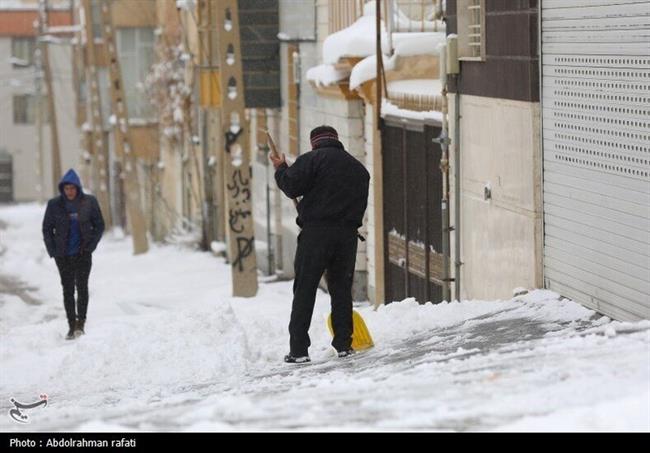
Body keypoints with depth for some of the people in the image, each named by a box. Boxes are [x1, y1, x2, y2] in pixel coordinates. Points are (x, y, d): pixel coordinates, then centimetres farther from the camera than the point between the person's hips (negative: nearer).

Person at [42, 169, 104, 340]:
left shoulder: (89, 202, -3)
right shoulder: (54, 204, -2)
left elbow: (99, 226, 5)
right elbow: (47, 228, 6)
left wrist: (90, 246, -5)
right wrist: (52, 251, -2)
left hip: (83, 254, -1)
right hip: (63, 255, 1)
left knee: (82, 287, -9)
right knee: (68, 290, 4)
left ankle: (81, 322, -1)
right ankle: (72, 325, 10)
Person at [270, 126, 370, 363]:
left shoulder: (312, 159, 0)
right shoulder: (358, 168, 20)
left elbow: (292, 187, -11)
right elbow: (360, 205, 18)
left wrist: (281, 168, 7)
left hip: (316, 231, -5)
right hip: (348, 234, 5)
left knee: (305, 290, -1)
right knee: (341, 288, 13)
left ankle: (298, 348, -4)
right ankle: (344, 344, 10)